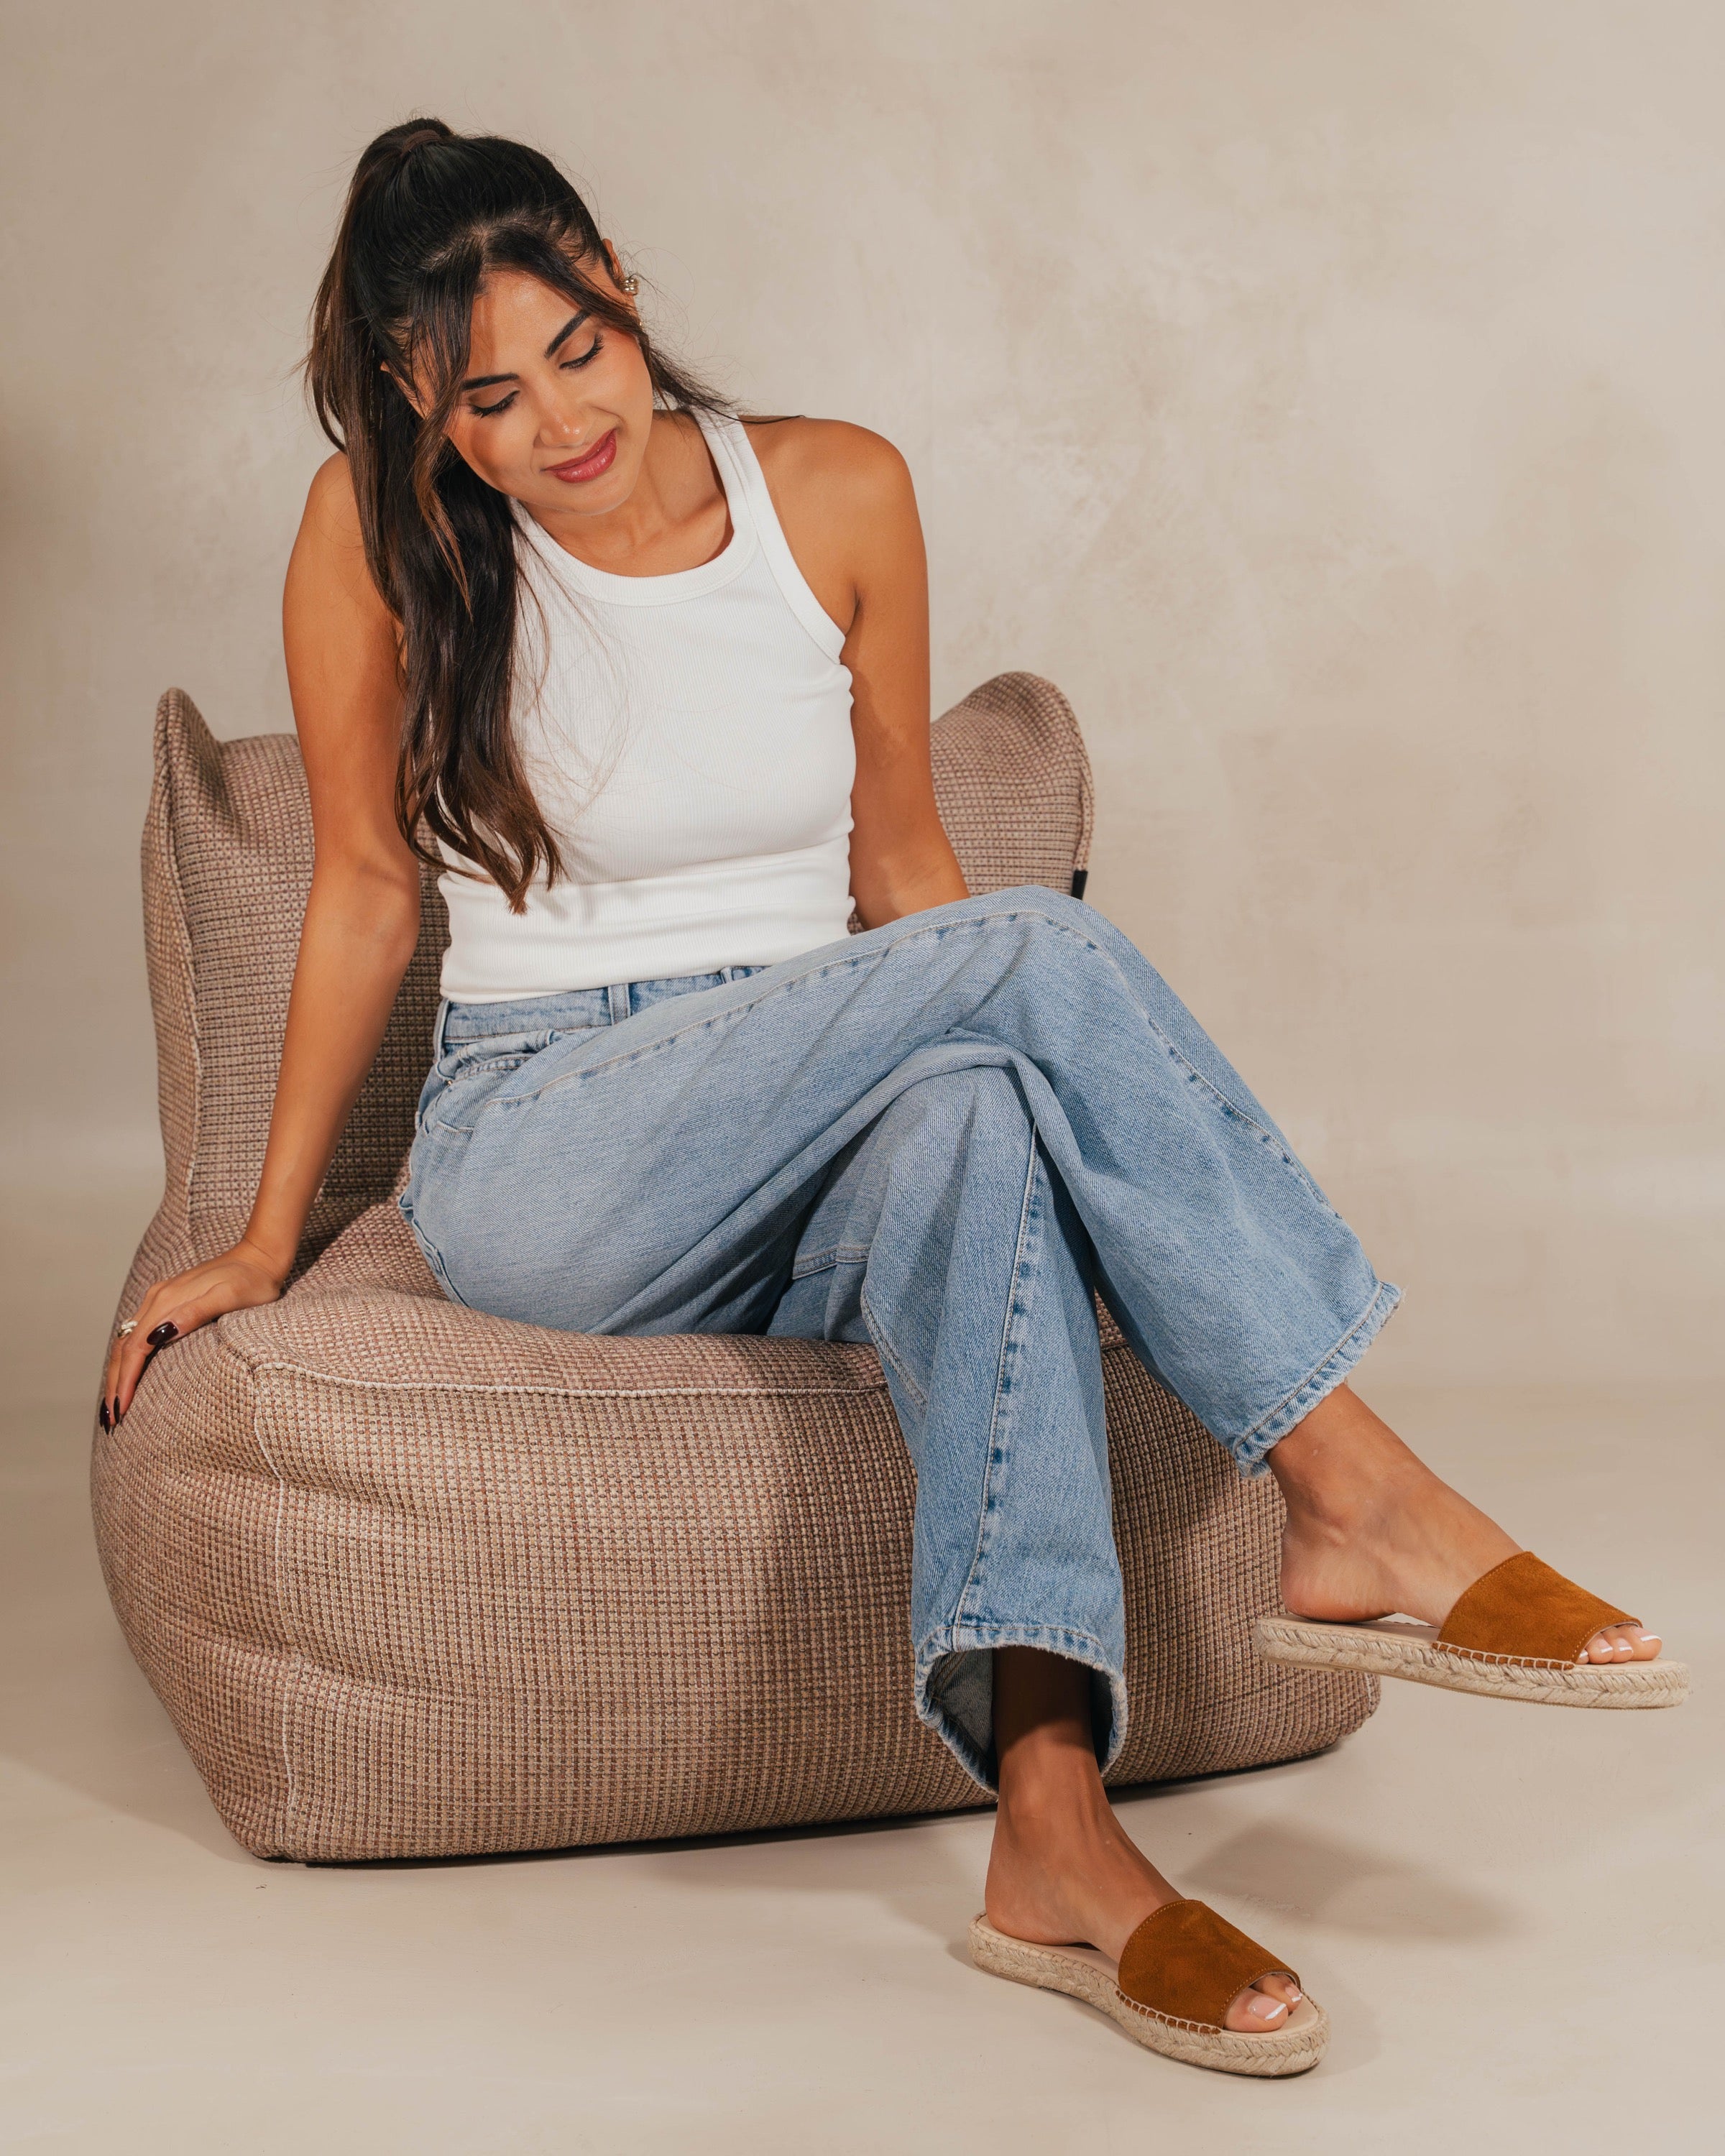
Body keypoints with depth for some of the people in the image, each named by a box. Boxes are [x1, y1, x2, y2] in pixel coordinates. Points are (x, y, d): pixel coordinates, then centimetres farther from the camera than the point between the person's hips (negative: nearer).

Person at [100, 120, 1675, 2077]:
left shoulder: (840, 494, 3)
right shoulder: (379, 533, -4)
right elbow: (365, 885, 4)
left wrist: (1055, 1081, 7)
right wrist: (266, 1242, 8)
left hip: (807, 1189, 3)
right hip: (544, 1168, -3)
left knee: (976, 1114, -37)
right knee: (1044, 949, -28)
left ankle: (1050, 1819, -44)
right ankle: (1366, 1506, -26)